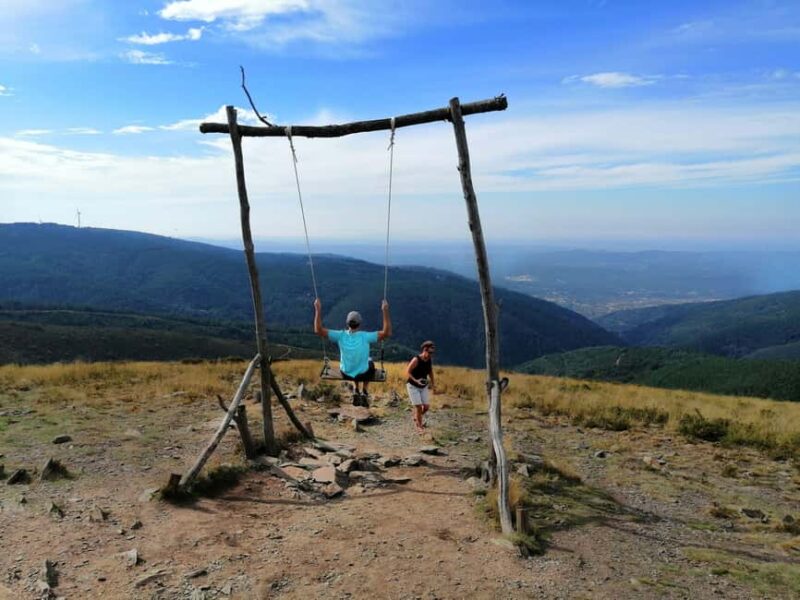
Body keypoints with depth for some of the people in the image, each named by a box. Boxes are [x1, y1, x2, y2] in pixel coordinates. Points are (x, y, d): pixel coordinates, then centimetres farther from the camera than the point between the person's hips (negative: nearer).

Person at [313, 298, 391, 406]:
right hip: (364, 374, -2)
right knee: (370, 363, 33)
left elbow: (318, 330, -17)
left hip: (346, 374, 2)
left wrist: (318, 309, -15)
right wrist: (385, 311, -26)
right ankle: (365, 391, 28)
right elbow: (387, 332, -26)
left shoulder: (341, 335, -21)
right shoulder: (365, 336, -27)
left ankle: (356, 390, 31)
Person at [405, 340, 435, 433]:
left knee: (426, 407, 1)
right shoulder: (416, 360, -23)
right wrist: (416, 381, -32)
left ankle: (415, 415, 31)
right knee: (419, 406, -8)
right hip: (413, 386, -6)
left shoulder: (430, 360, -5)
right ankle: (419, 425, 11)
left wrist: (433, 384, 12)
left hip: (424, 386, 6)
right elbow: (407, 372, -19)